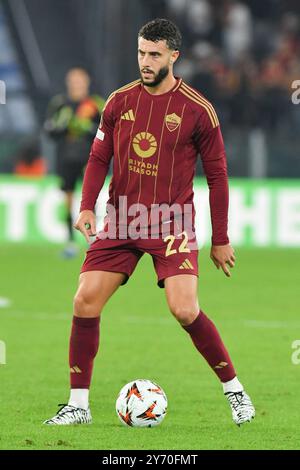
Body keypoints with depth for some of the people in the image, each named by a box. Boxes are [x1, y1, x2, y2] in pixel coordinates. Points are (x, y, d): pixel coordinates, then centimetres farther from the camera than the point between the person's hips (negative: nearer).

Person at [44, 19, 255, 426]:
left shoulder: (197, 110, -6)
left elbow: (217, 175, 0)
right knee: (85, 302, -6)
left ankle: (235, 391, 1)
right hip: (121, 220, 4)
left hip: (172, 224, -4)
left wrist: (220, 239, 1)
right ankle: (78, 405, 5)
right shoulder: (119, 101, 5)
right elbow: (99, 158, 12)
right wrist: (87, 206, -5)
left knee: (185, 310, -18)